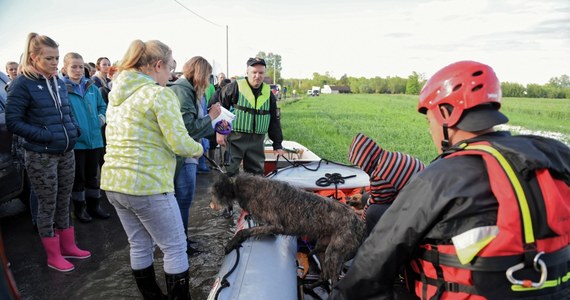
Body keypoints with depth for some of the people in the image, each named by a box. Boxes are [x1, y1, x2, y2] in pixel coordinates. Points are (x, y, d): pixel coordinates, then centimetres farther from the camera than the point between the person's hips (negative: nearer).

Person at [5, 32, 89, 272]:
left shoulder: (59, 83, 8)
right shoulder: (22, 84, -11)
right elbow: (13, 121, -13)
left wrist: (74, 129, 2)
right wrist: (44, 135, -21)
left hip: (66, 153, 6)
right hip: (41, 156, -6)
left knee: (64, 202, 16)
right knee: (47, 206, 6)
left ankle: (68, 246, 31)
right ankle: (53, 255, 21)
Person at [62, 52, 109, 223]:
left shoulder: (92, 87, 8)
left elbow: (102, 105, 20)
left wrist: (101, 117, 3)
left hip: (94, 139, 5)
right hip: (75, 141, -5)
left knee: (93, 175, 16)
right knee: (78, 176, 8)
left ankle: (94, 206, 29)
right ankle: (79, 208, 24)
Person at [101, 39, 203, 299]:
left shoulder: (117, 94, 12)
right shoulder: (160, 94, -13)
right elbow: (179, 143, -17)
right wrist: (199, 149, 1)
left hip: (113, 182, 9)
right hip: (146, 184, -8)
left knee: (139, 246, 20)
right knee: (175, 248, 6)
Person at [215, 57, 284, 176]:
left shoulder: (268, 93, 8)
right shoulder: (234, 87, -7)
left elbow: (274, 120, 13)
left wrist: (277, 144, 12)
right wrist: (219, 130, -9)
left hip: (257, 141, 4)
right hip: (235, 139, -4)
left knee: (257, 173, 12)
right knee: (230, 173, -1)